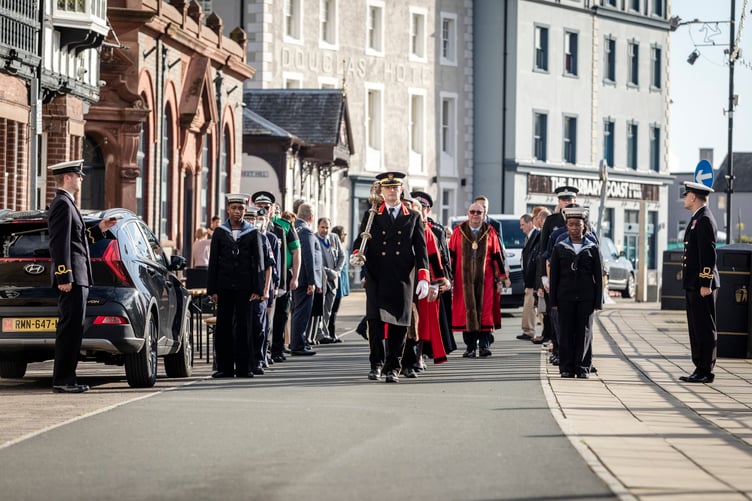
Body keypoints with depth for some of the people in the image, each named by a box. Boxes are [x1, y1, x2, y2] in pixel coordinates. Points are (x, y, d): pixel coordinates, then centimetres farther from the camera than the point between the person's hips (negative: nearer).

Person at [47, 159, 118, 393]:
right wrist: (64, 277, -23)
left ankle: (66, 378, 12)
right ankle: (62, 380, -12)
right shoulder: (63, 204, -11)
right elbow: (60, 243, -18)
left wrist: (99, 229, 17)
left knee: (71, 329, 10)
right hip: (72, 277, -11)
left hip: (77, 278, 11)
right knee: (71, 328, -11)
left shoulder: (66, 204, 21)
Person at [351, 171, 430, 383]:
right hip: (377, 278, 0)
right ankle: (377, 364, 1)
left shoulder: (413, 218, 13)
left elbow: (421, 249, 9)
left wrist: (423, 277, -2)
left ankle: (393, 368, 5)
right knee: (375, 320, -10)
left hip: (403, 279, 0)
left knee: (399, 324, -1)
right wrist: (357, 254, -18)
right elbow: (361, 240, 6)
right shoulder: (371, 216, 13)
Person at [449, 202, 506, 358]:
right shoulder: (458, 232, 6)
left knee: (485, 312, -4)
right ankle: (470, 347, 5)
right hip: (464, 279, 0)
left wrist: (499, 280, 5)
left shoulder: (490, 233, 6)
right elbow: (451, 255, 7)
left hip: (485, 280, 0)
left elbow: (497, 257, 8)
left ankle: (484, 345, 0)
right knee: (467, 311, 0)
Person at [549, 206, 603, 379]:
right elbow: (554, 277, 6)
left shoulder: (592, 248, 5)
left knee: (584, 332, 0)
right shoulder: (559, 248, 6)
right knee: (566, 332, 0)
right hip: (565, 297, 0)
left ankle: (582, 368, 5)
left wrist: (598, 301, -1)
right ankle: (566, 368, 4)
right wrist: (553, 301, 0)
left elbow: (598, 277, 5)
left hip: (586, 298, 0)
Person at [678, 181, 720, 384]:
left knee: (705, 329, -6)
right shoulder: (697, 219, 18)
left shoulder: (704, 220, -14)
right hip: (693, 284, 10)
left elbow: (708, 254, -19)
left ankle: (706, 372, -4)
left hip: (702, 285, -10)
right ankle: (700, 369, 15)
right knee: (696, 328, 11)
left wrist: (706, 284, -21)